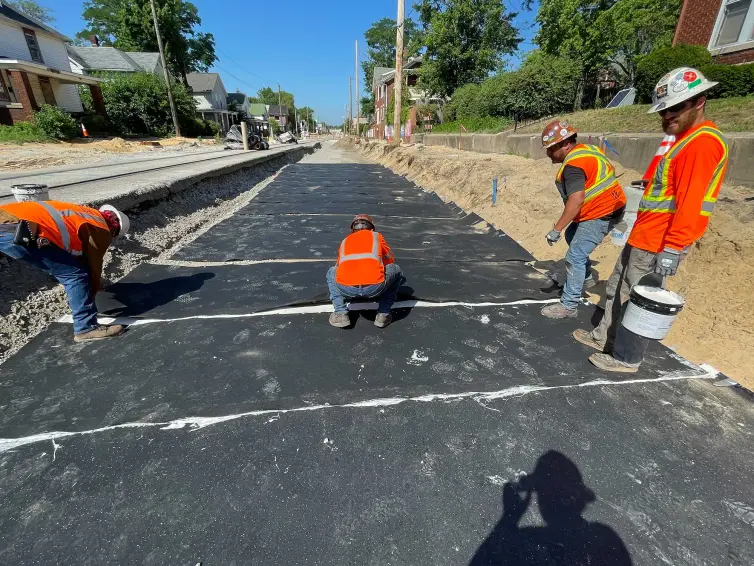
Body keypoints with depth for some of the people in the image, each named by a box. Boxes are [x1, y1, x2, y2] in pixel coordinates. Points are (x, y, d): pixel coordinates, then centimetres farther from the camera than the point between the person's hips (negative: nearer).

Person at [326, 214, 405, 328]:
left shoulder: (345, 241, 31)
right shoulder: (377, 236, 26)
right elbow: (390, 260, 38)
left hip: (346, 288, 2)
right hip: (375, 288, -2)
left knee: (332, 272, 34)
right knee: (396, 270, 28)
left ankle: (340, 314, 20)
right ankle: (383, 314, 21)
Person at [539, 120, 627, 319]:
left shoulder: (573, 165, -22)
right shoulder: (586, 149, 10)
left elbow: (576, 200, -32)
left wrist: (556, 229, -30)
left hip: (601, 214, -11)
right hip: (608, 206, 11)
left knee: (575, 257, -13)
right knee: (572, 236, 28)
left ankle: (569, 305, -8)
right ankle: (585, 277, 41)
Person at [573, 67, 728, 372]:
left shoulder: (703, 142, -15)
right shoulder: (685, 139, 18)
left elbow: (689, 203, -22)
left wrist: (672, 249, -25)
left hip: (657, 243, -10)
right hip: (644, 236, 10)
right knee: (617, 289, 18)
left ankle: (626, 358, 13)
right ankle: (606, 335, 33)